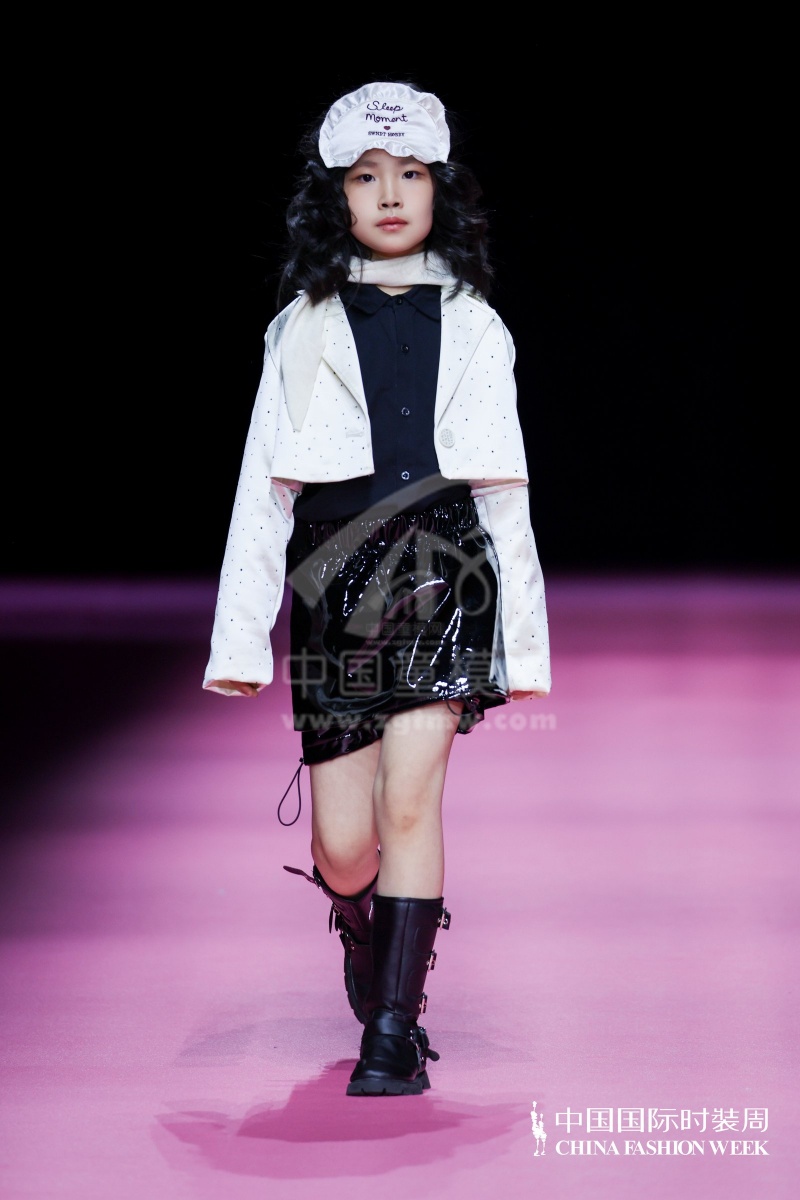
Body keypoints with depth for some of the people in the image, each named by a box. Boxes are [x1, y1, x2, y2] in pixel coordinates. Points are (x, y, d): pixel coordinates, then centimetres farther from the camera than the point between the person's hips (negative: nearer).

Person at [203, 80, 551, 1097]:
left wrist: (525, 641, 7)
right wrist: (240, 635, 0)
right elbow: (264, 488, 7)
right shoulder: (304, 328, 10)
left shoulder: (471, 326, 10)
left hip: (444, 574, -1)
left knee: (411, 794, -16)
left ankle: (393, 1032, -7)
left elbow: (504, 491, 11)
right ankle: (367, 934, 37)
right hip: (334, 585, 1)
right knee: (342, 848, 1)